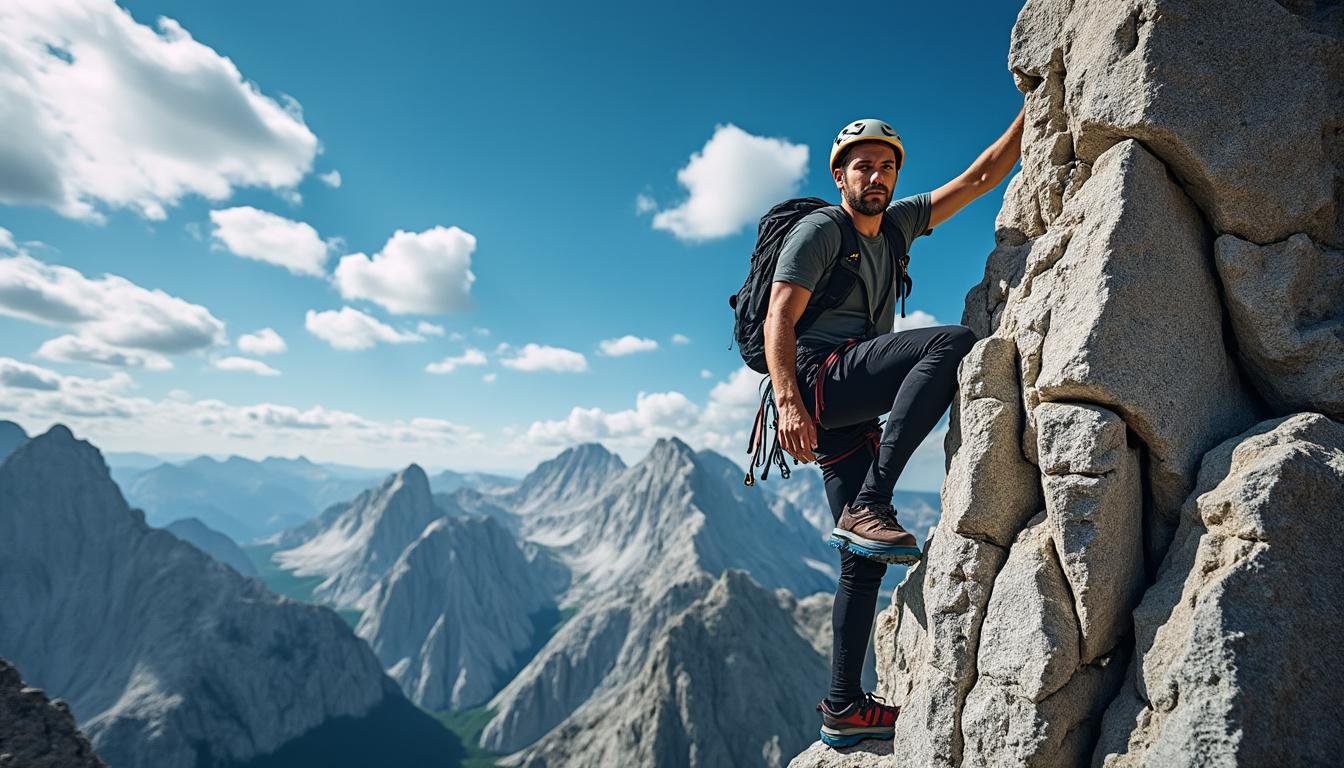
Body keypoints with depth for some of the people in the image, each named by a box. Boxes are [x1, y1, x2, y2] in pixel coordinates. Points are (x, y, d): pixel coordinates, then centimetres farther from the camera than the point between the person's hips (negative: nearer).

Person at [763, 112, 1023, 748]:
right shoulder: (820, 229, 2)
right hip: (817, 375, -7)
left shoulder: (897, 224, 24)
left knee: (864, 563, 5)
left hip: (852, 413, 8)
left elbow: (981, 176, 27)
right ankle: (870, 507, -29)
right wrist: (788, 400, -24)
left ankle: (843, 709, 15)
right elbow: (779, 319, -11)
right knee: (954, 342, -26)